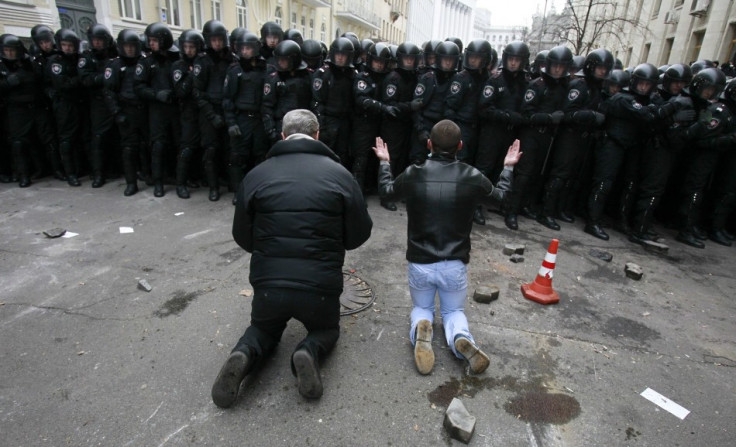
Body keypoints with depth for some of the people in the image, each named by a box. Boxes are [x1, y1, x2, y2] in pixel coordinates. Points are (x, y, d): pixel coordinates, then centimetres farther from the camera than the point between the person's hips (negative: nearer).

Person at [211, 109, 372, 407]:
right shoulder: (339, 173, -3)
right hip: (320, 284, -1)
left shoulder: (256, 175, 0)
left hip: (268, 282, 1)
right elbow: (359, 234, 3)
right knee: (326, 330, 29)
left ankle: (244, 355, -2)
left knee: (263, 330, 31)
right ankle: (310, 352, -4)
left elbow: (243, 238, 8)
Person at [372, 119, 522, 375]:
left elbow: (385, 192, 11)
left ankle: (421, 329, -13)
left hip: (419, 264, 0)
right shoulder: (472, 177, -10)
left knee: (422, 308, 24)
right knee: (454, 311, 24)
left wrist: (384, 162, 27)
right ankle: (461, 339, -12)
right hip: (455, 265, 0)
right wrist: (508, 167, 30)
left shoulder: (413, 174, -11)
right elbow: (500, 195, 13)